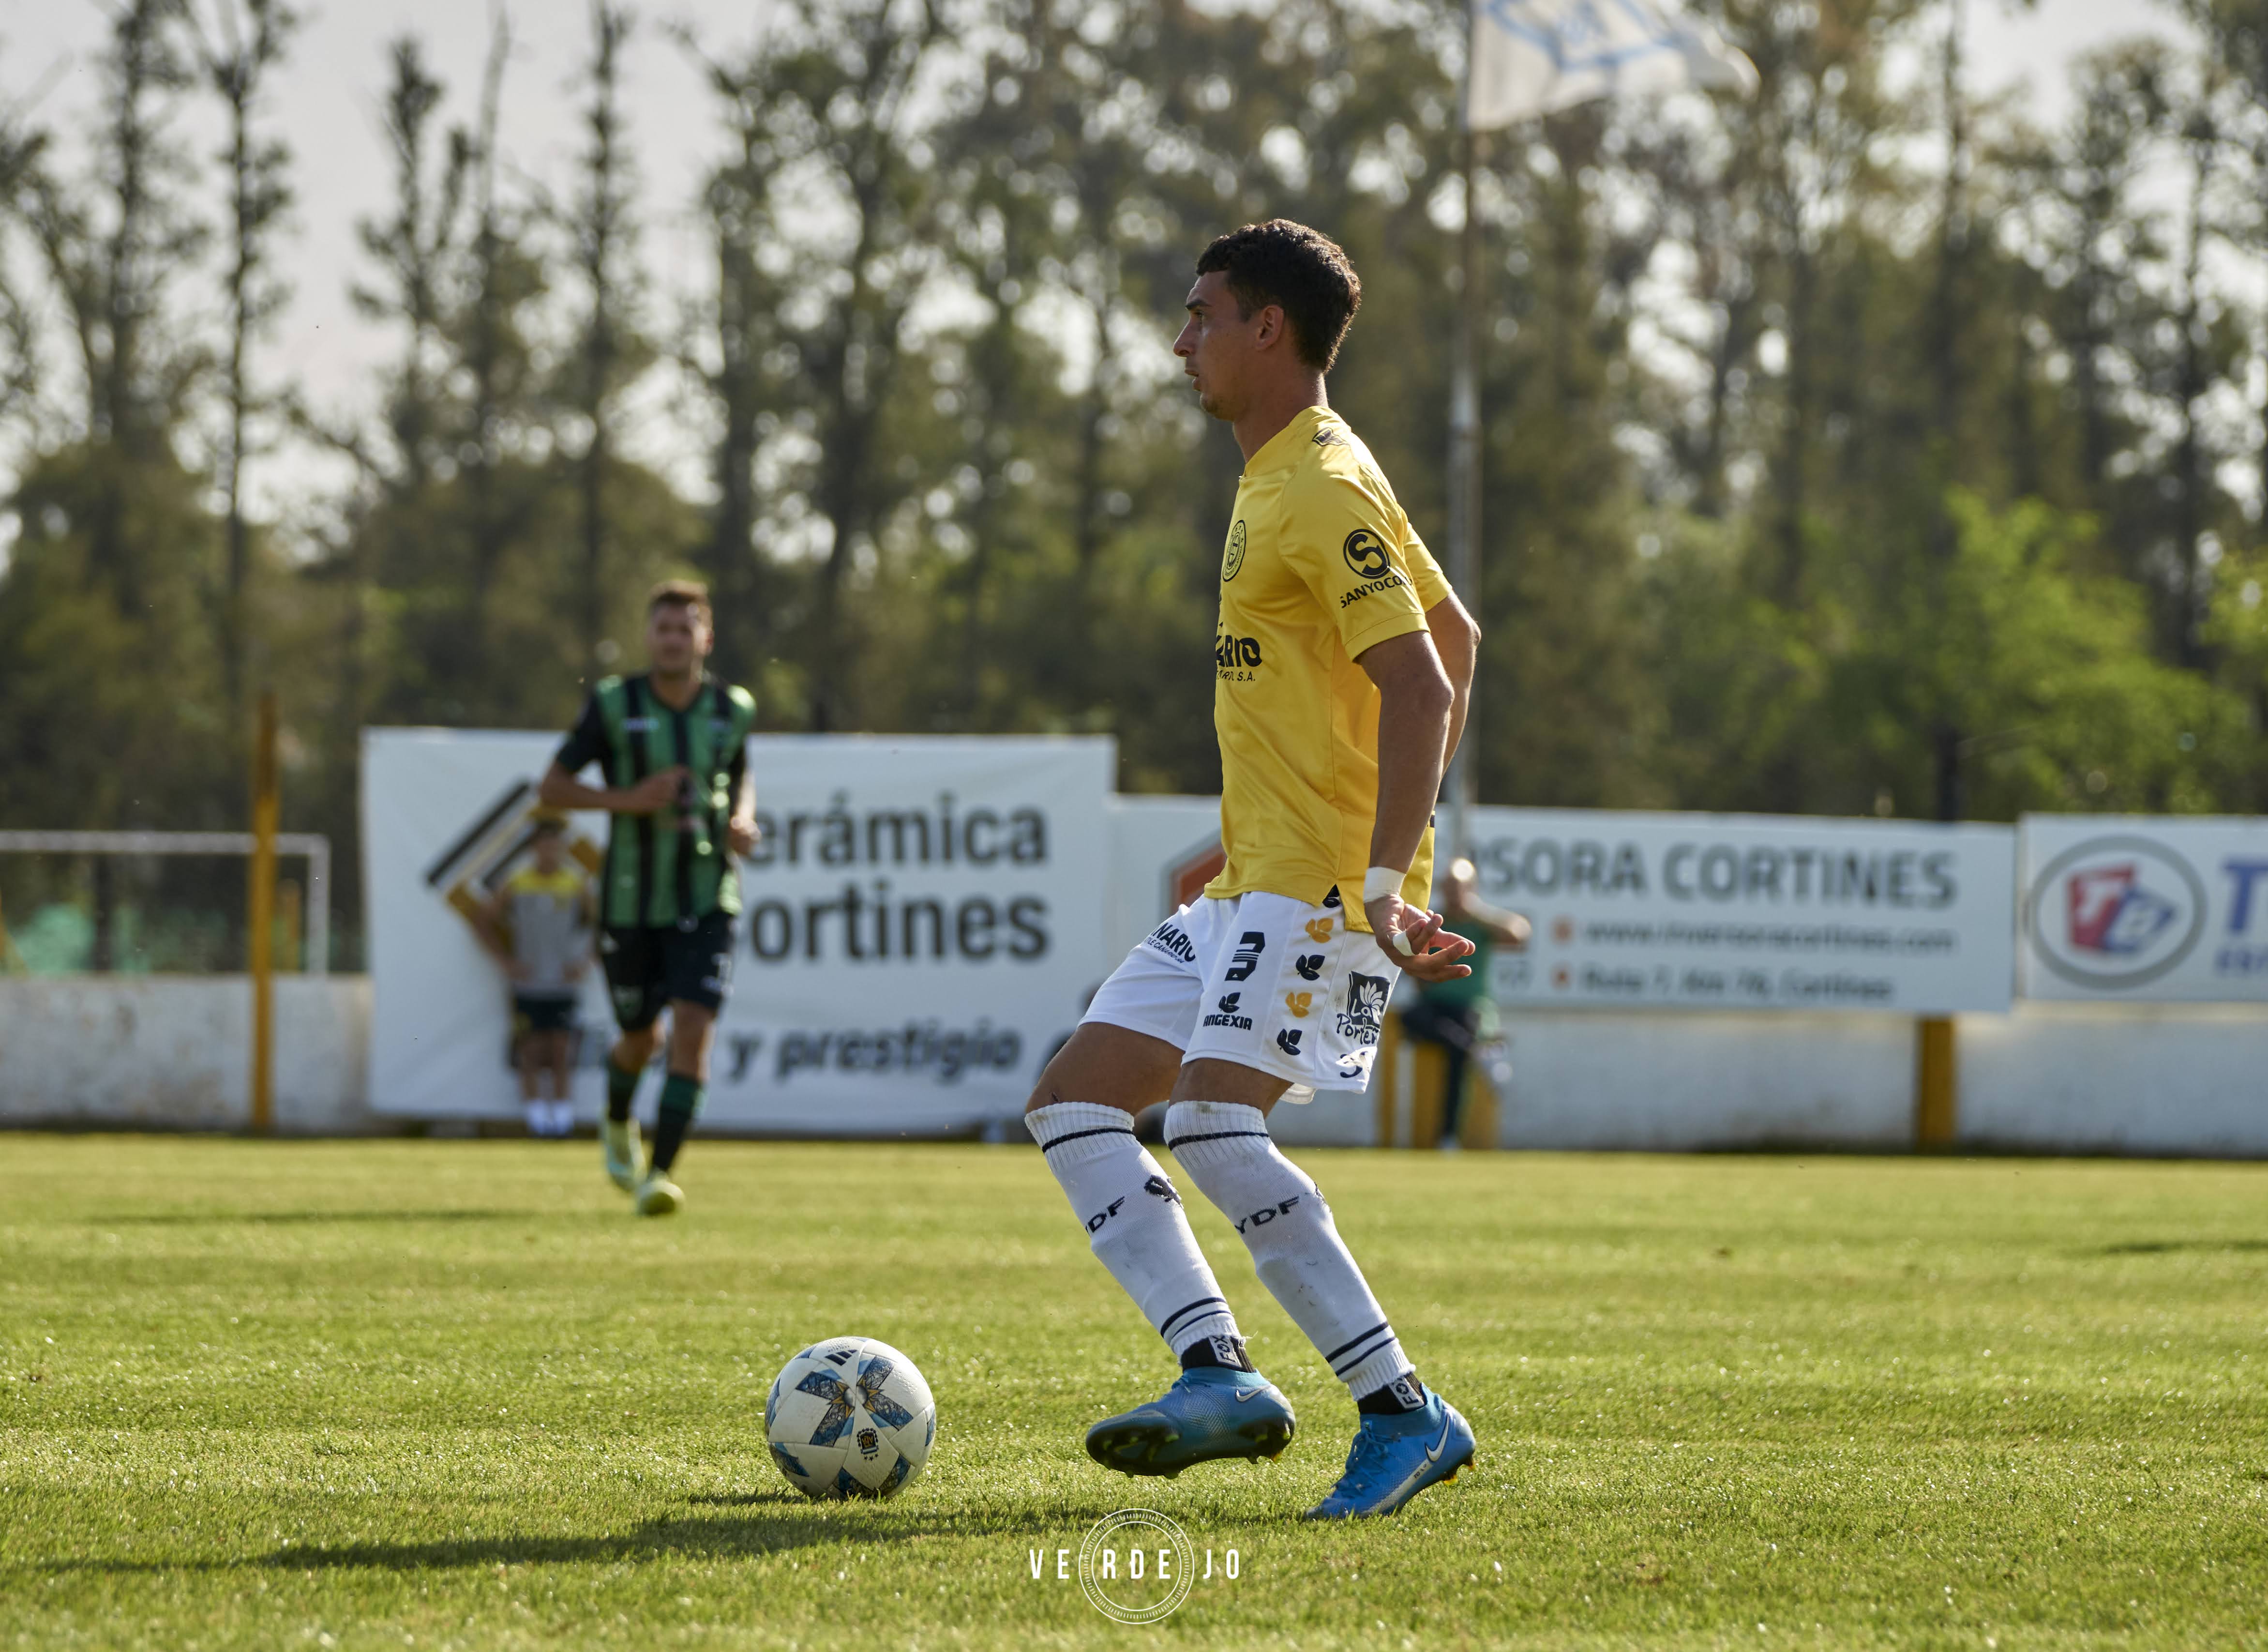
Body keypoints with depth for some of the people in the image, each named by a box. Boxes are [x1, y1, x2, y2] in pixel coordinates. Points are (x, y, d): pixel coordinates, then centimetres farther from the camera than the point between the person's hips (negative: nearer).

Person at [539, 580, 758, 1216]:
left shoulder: (732, 709, 0)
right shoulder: (614, 705, -8)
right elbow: (553, 787, -5)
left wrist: (744, 820, -3)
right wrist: (628, 799, -20)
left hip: (707, 904, 1)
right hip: (631, 901, 0)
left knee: (693, 1033, -17)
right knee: (641, 1040, 15)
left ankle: (658, 1176, -16)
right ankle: (618, 1124, 49)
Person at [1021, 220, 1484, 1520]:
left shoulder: (1322, 488, -13)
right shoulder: (1282, 480, 19)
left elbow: (1422, 686, -22)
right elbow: (1456, 636, 26)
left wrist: (1384, 874, -31)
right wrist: (1408, 830, 25)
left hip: (1322, 882, -11)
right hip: (1258, 884, 11)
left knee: (1213, 1127, -24)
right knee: (1074, 1102, 4)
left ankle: (1405, 1412, -19)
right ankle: (1220, 1373, -7)